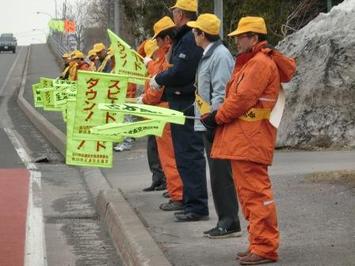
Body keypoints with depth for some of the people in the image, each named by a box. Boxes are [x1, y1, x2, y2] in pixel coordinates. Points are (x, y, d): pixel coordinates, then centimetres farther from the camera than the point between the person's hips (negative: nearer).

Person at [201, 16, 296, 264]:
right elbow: (237, 97, 20)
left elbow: (243, 99, -18)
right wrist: (218, 114, 6)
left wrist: (218, 117, -7)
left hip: (250, 140, -11)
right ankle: (259, 244, 20)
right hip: (242, 140, 11)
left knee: (255, 192, -9)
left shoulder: (260, 63, -12)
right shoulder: (250, 62, 21)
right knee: (248, 193, 14)